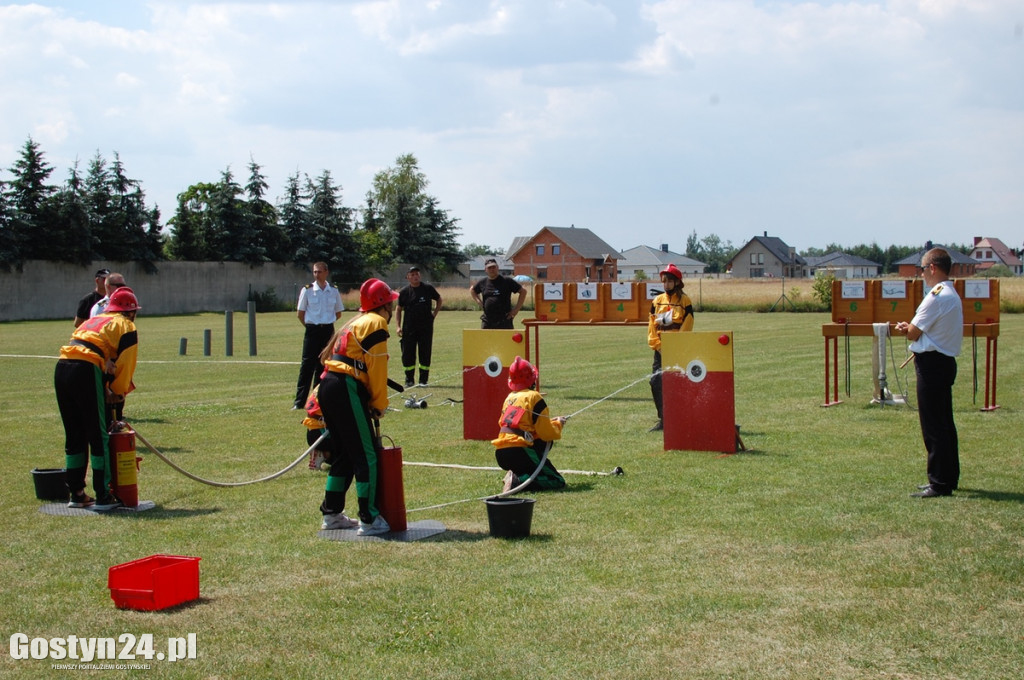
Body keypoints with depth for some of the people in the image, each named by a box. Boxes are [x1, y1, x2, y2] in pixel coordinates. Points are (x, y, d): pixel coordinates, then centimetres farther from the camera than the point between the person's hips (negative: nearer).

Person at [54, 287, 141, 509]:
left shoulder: (92, 321, 31)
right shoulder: (126, 326, 11)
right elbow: (125, 364, 1)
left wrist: (105, 391, 19)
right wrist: (118, 393, 12)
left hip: (61, 368, 7)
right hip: (86, 372, -7)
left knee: (74, 436, 15)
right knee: (98, 437, 1)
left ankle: (77, 494, 21)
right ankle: (103, 497, 2)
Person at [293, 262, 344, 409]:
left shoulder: (333, 291, 5)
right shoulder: (307, 290, -2)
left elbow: (338, 313, 15)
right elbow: (301, 314, 3)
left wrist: (327, 323, 8)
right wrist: (310, 326, 2)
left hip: (328, 331, 3)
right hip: (312, 331, -3)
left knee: (324, 365, 7)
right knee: (307, 365, -6)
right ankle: (299, 401, -4)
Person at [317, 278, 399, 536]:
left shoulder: (355, 323, 24)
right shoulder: (376, 322, -4)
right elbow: (377, 367, -11)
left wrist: (371, 402, 14)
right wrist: (380, 404, -3)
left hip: (327, 388, 10)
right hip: (346, 390, -10)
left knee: (344, 454, 18)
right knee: (366, 455, -6)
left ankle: (332, 514, 24)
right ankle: (369, 519, -5)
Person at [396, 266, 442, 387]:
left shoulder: (428, 288, 3)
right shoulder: (404, 292, 3)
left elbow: (439, 300, 19)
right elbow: (399, 309, 8)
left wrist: (434, 313, 8)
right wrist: (398, 326, -1)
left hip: (426, 327, 0)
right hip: (409, 328, 0)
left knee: (425, 353, 2)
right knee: (408, 354, 1)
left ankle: (423, 380, 11)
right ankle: (409, 380, 11)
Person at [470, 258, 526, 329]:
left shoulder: (507, 281, -1)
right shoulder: (482, 282, 9)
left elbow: (523, 291, 2)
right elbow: (472, 289, 29)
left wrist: (516, 309, -3)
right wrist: (479, 302, 14)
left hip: (504, 321, -4)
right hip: (487, 322, 4)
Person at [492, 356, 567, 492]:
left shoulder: (509, 397, 16)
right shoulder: (534, 397, -5)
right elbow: (547, 433, -8)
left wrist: (549, 421, 24)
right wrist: (558, 424, 15)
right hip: (518, 453, -7)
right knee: (558, 482, -1)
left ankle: (516, 474, 9)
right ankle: (518, 480, -21)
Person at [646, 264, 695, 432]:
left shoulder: (684, 301, -3)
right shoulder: (657, 301, 10)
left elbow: (686, 326, -8)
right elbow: (652, 325, 10)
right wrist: (657, 345, -1)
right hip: (661, 349, 5)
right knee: (656, 382, -2)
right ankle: (662, 420, 5)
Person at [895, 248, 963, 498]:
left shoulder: (936, 296, -17)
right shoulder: (952, 295, 15)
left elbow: (913, 334, -13)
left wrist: (907, 328, 8)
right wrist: (911, 329, 2)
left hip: (932, 364, -10)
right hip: (945, 362, 10)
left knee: (933, 426, -6)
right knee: (944, 423, 15)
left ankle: (940, 482, -4)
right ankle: (948, 478, 22)